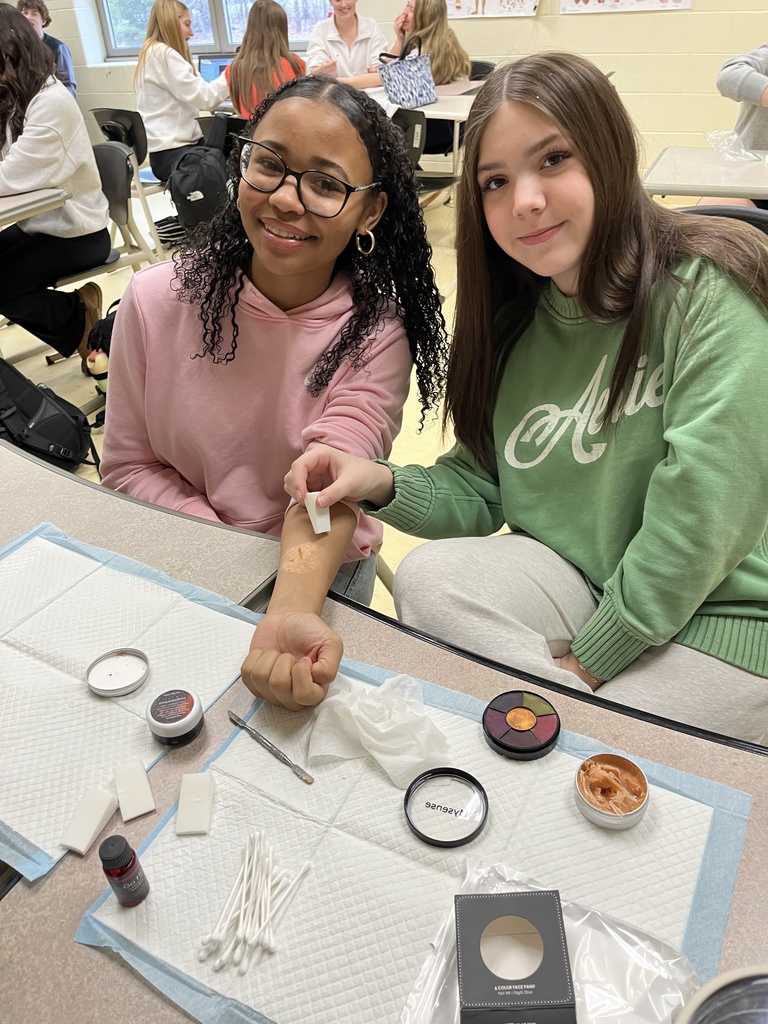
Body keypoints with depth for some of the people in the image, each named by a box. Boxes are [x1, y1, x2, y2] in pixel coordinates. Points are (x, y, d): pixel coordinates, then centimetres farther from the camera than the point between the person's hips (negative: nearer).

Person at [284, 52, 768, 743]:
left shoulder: (708, 294, -16)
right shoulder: (516, 317, 4)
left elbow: (700, 519, -22)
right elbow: (481, 490, 4)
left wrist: (584, 659, -17)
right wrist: (382, 484, -15)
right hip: (578, 577, 5)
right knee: (428, 577, -19)